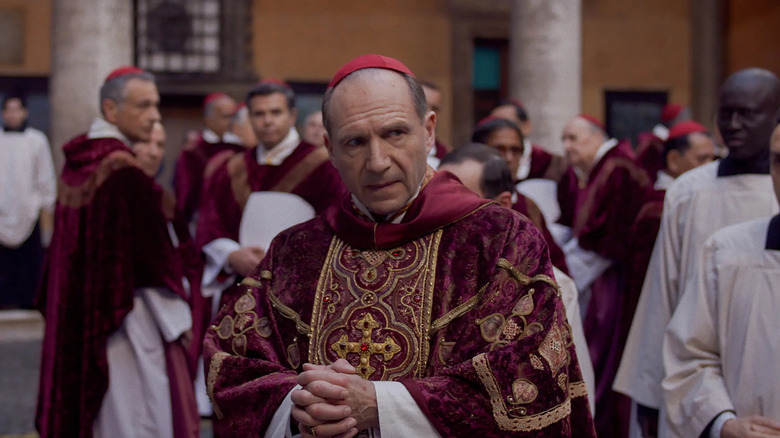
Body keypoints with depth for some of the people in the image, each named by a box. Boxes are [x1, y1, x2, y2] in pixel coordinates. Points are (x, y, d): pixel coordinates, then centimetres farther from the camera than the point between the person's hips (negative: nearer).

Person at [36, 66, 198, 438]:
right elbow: (152, 256, -18)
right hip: (126, 319, -9)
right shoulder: (125, 172, -19)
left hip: (77, 315, 9)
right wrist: (177, 320, -9)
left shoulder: (77, 162, 7)